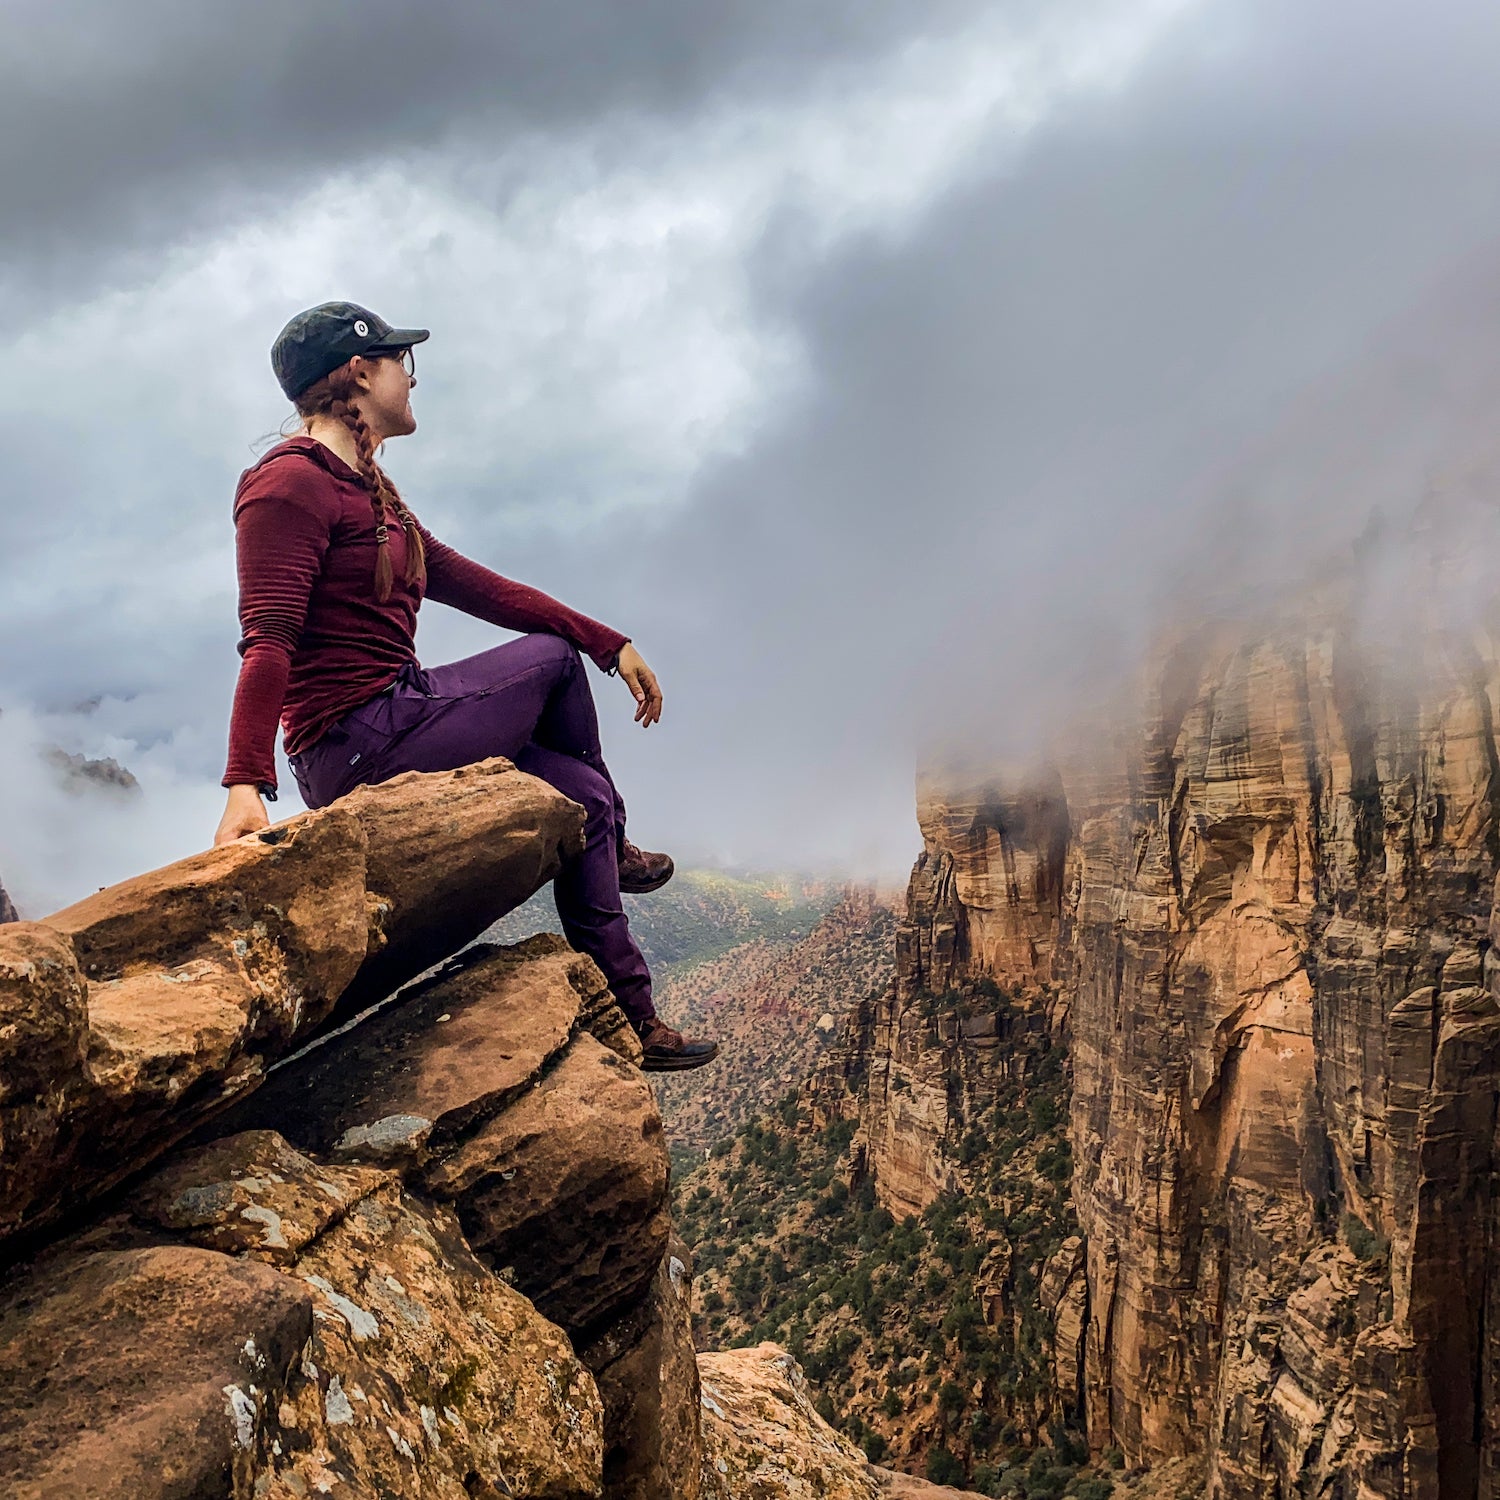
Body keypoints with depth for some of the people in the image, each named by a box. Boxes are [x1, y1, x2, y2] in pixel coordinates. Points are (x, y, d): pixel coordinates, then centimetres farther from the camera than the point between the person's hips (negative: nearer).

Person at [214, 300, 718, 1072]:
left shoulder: (367, 492, 20)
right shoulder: (291, 482, -12)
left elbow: (478, 587, 18)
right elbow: (267, 643, -23)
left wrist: (610, 644, 13)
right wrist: (246, 785, -35)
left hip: (397, 727, 10)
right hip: (357, 740, -10)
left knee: (582, 792, 11)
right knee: (551, 658, 0)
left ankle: (629, 1017, 21)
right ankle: (613, 849, 20)